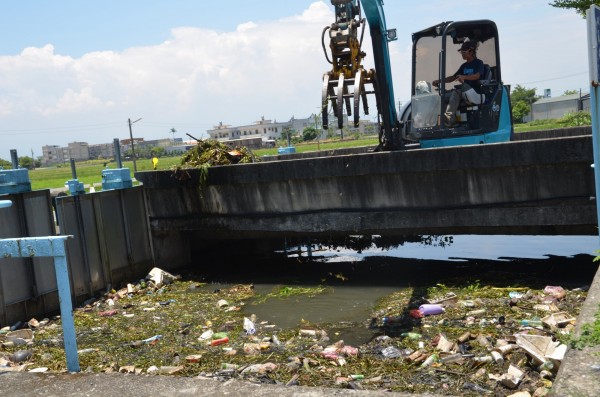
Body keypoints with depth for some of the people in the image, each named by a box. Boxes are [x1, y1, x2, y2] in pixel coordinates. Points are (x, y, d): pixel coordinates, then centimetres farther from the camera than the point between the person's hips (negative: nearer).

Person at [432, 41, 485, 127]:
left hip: (477, 94, -5)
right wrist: (439, 81, 4)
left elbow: (477, 76, -20)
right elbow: (453, 77, 18)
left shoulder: (478, 63, 0)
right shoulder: (464, 66, 20)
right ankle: (449, 118, -44)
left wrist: (464, 77, -38)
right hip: (465, 93, 6)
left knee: (464, 86, -34)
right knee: (455, 92, -26)